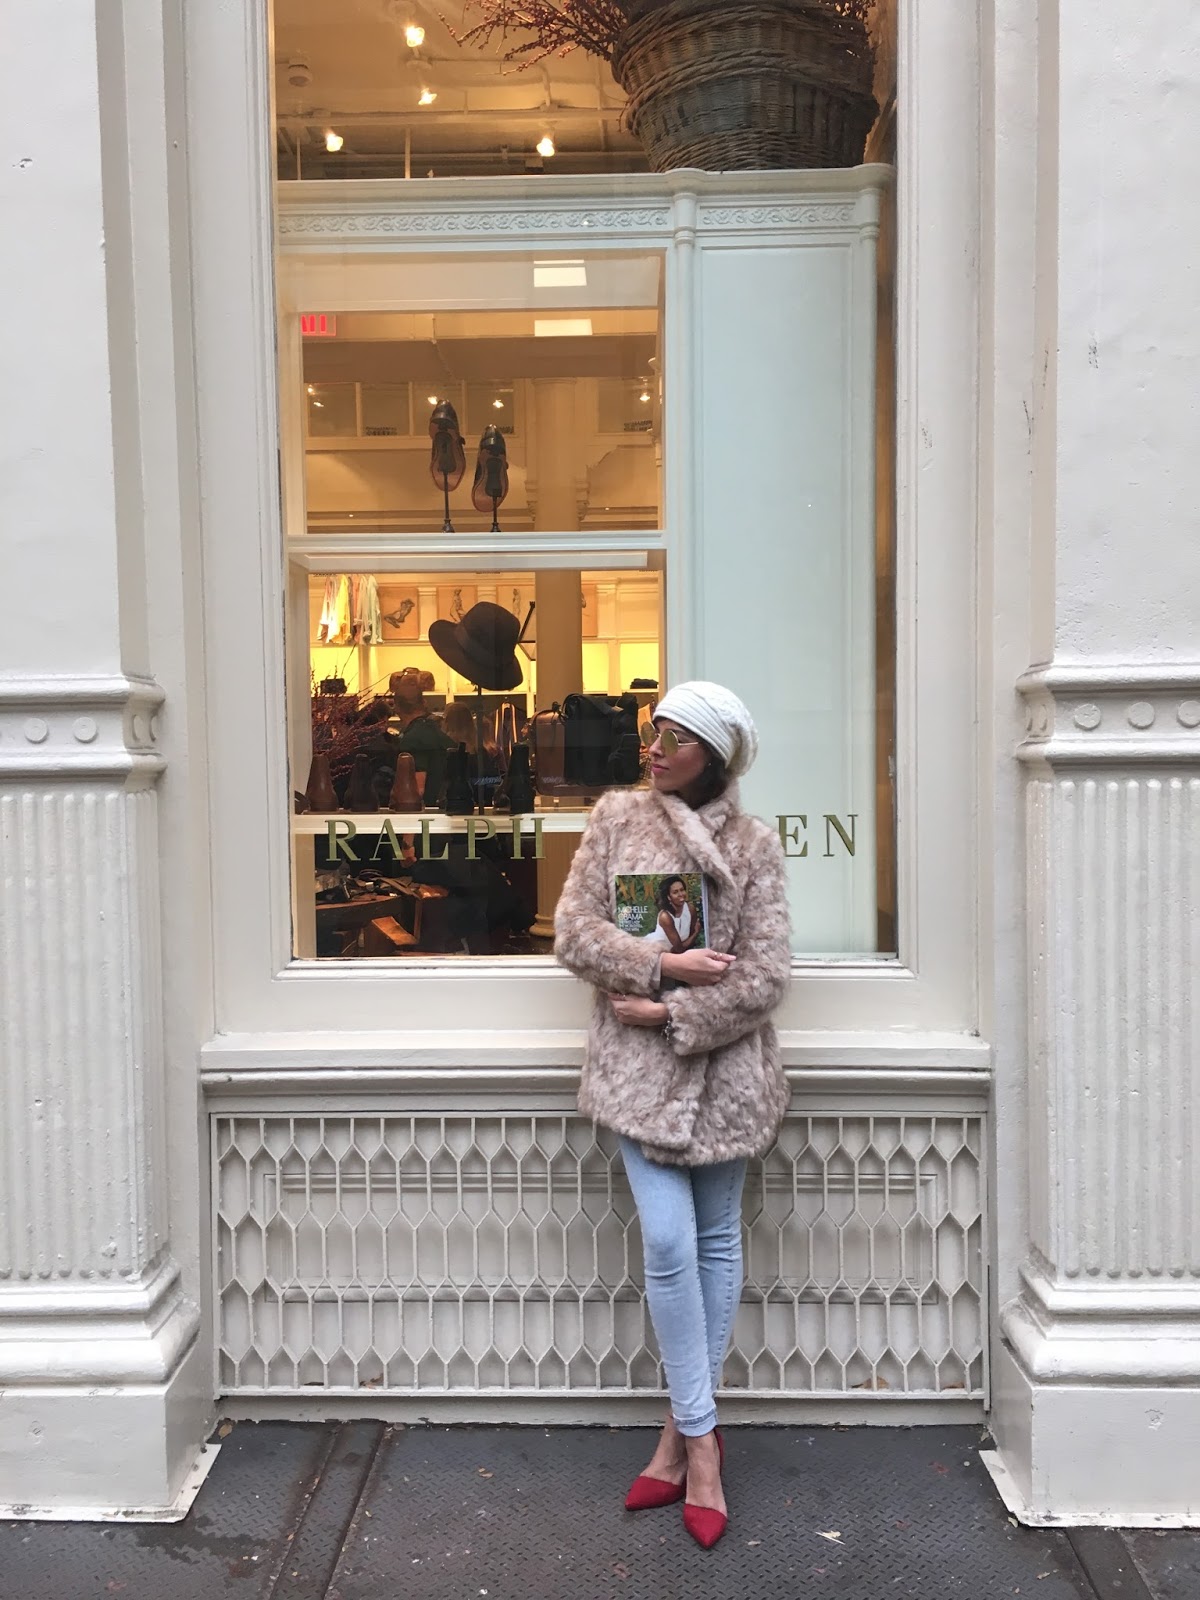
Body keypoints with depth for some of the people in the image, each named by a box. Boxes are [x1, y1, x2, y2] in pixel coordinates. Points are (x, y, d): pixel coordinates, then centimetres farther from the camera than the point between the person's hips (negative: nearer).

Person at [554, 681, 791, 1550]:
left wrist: (672, 1014, -13)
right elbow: (574, 931, -3)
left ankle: (684, 1428, 25)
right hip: (637, 1065, 0)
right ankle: (700, 1438, 10)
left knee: (716, 1241, 9)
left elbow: (764, 977, -7)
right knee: (668, 1243, -5)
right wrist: (660, 965, -14)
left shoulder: (754, 843, -3)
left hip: (723, 1066, 0)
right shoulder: (617, 816, 2)